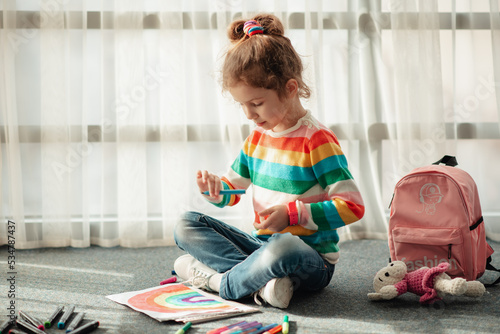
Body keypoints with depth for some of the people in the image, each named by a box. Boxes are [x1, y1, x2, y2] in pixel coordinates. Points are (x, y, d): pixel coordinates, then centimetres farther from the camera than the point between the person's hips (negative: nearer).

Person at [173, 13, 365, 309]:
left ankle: (216, 279, -15)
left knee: (283, 247, -43)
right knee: (187, 226, -3)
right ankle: (260, 280, -22)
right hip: (262, 244, 8)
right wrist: (215, 188, -6)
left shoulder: (317, 140, -14)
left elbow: (353, 206, -17)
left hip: (311, 257, -7)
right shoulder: (257, 137, 9)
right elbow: (233, 190, 19)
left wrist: (292, 213, -24)